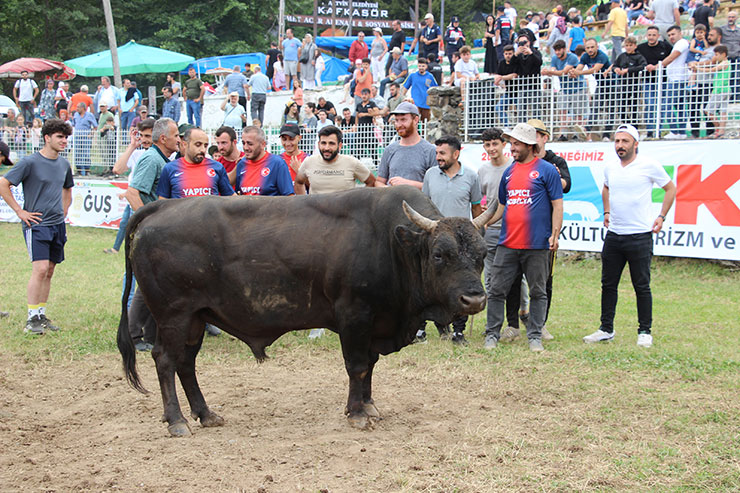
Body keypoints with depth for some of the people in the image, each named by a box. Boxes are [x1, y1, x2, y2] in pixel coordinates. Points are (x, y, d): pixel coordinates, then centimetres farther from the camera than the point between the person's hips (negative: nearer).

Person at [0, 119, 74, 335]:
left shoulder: (64, 164, 11)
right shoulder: (30, 162, -9)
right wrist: (19, 211, -10)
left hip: (58, 225, 7)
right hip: (36, 224, -7)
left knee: (49, 271, 9)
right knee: (40, 269, -14)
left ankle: (41, 315, 18)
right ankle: (32, 319, -8)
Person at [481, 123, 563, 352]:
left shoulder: (547, 170, -1)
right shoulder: (509, 172, 14)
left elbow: (557, 205, -3)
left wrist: (555, 235, -13)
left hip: (537, 245, -4)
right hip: (507, 244, 5)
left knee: (538, 292, 6)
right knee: (497, 290, 3)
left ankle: (535, 336, 15)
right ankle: (492, 334, 11)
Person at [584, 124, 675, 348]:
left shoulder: (649, 165, -7)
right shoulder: (610, 167, 7)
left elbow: (670, 188, 5)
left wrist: (661, 217, -1)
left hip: (640, 235, -5)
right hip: (613, 235, 5)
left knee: (642, 286, 1)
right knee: (608, 284, 8)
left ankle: (645, 332, 12)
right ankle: (606, 329, 18)